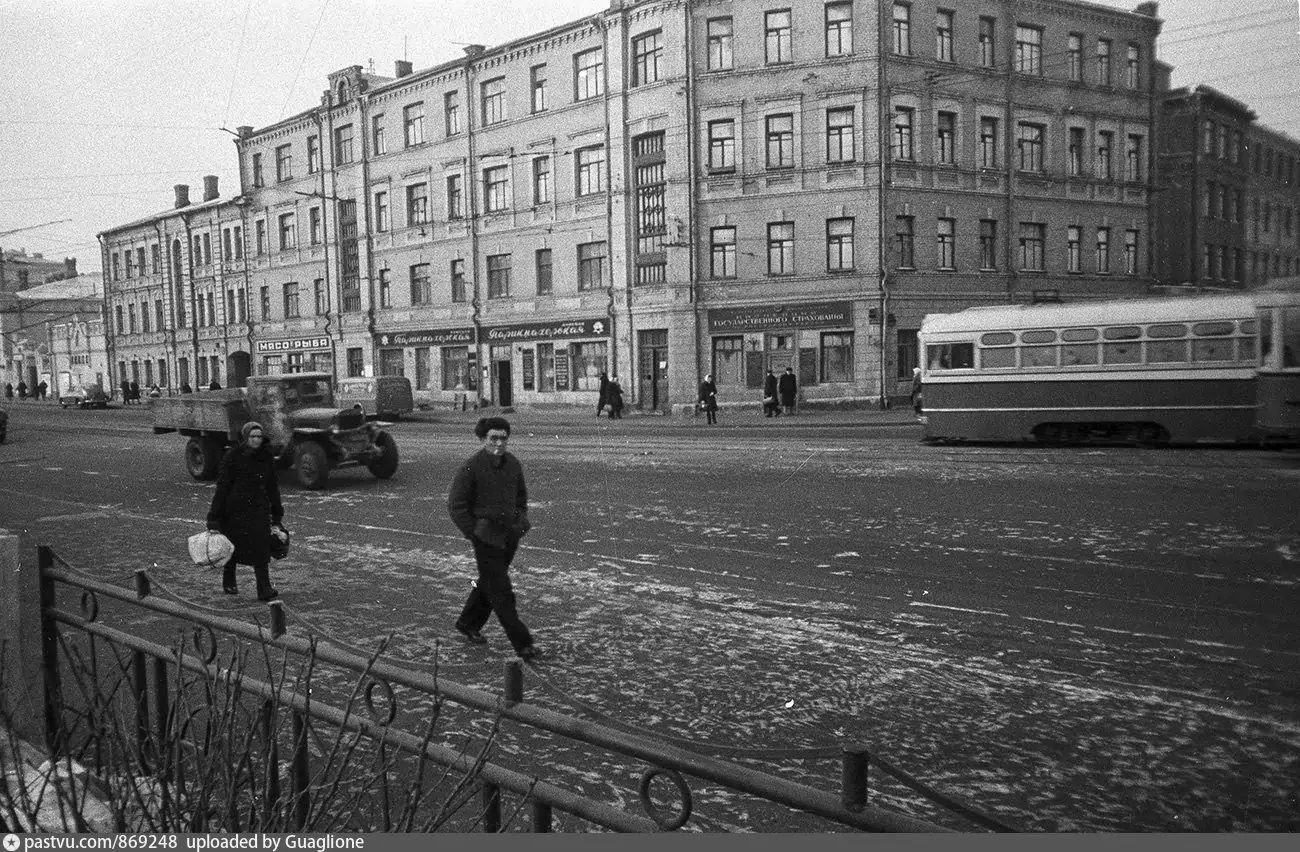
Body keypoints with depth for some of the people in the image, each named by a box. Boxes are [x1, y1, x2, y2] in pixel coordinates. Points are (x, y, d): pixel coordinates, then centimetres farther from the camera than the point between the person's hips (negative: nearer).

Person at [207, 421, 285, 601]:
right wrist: (215, 516, -12)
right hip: (235, 508, -2)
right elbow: (222, 486, -9)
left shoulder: (266, 456, 2)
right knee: (232, 545, 13)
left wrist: (277, 512, 14)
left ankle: (265, 589, -10)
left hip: (259, 507, 2)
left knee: (261, 547, -10)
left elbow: (272, 485, 12)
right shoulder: (232, 456, -10)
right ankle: (228, 583, 37)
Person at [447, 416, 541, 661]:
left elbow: (521, 498, 20)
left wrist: (521, 521, 8)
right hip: (486, 537, -6)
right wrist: (475, 534, -12)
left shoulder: (513, 464, 4)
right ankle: (522, 644, 1)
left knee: (489, 584, 19)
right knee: (501, 592, -4)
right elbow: (456, 505, -9)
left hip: (509, 536, 6)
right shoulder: (472, 467, -13)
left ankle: (467, 625, 40)